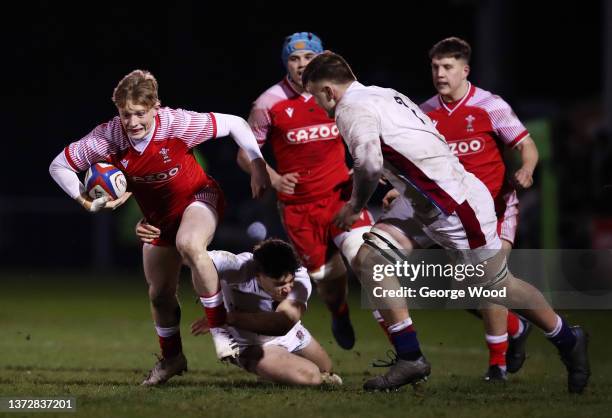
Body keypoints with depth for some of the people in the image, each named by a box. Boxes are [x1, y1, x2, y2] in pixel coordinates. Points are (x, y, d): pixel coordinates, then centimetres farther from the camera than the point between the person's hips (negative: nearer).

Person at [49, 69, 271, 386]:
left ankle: (221, 332, -26)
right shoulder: (107, 138, -25)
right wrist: (86, 201, -23)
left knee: (189, 245, -37)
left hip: (198, 197, -4)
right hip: (158, 215, 4)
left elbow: (234, 124, -20)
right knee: (159, 293, 12)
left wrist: (257, 165, -22)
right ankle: (171, 358, 39)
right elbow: (59, 166, -13)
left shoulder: (178, 123, -31)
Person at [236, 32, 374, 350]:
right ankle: (339, 316, 43)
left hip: (340, 192, 0)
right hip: (297, 202, 0)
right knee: (325, 274, 7)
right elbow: (245, 154, 2)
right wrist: (273, 179, -14)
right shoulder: (269, 103, -6)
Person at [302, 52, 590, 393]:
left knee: (497, 286, 6)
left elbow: (369, 165, -28)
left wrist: (354, 207, -11)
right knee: (370, 257, 2)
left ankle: (569, 342, 26)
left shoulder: (352, 108, -14)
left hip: (458, 207, -10)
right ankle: (410, 358, 2)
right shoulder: (383, 95, 15)